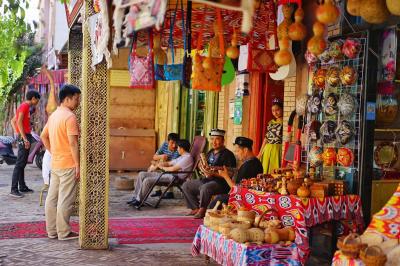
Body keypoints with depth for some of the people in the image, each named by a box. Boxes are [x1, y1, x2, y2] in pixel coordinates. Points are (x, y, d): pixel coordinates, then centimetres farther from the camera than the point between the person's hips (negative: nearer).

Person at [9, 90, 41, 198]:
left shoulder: (25, 106, 17)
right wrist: (25, 138, -23)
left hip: (25, 136, 10)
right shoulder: (24, 106, -11)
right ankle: (14, 189, -11)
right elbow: (19, 122, -20)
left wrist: (18, 134, 14)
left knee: (22, 164, 13)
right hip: (24, 137, -10)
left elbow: (13, 121, 22)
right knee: (19, 164, -11)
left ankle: (22, 187, 19)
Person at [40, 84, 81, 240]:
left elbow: (44, 136, 18)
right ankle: (64, 232, 4)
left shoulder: (54, 115, 12)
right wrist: (78, 165, -17)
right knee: (65, 199, -2)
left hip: (55, 163, 9)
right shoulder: (70, 117, -16)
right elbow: (73, 143, -20)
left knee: (52, 197, 10)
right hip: (68, 164, -9)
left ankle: (52, 230, 18)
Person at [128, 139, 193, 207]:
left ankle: (139, 200, -9)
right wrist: (159, 164, 5)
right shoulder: (181, 157, 22)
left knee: (147, 181, -24)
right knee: (141, 174, 3)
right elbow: (169, 163, 26)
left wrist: (162, 168, -3)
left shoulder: (187, 158, -12)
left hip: (174, 178, -11)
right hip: (167, 175, 11)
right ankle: (135, 197, 2)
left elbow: (173, 169, -20)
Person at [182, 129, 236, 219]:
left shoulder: (228, 154, -10)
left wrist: (213, 173, -27)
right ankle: (196, 208, 8)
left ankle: (202, 209, -13)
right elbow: (202, 166, 26)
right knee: (186, 185, 5)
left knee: (205, 188, -36)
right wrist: (202, 167, 1)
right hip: (206, 180, 9)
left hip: (221, 183, -9)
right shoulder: (210, 153, 16)